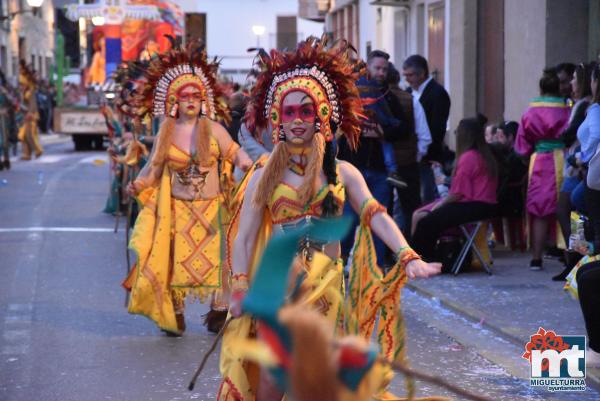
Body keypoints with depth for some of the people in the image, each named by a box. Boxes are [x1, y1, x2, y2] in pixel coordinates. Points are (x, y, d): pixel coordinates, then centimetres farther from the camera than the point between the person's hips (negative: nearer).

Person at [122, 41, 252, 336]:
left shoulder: (213, 129, -3)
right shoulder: (166, 134, 2)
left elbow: (234, 152, -2)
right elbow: (154, 166, 4)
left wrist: (247, 164, -21)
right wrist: (138, 184, -12)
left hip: (211, 208, -1)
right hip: (177, 209, 1)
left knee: (215, 257, -2)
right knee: (175, 260, 1)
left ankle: (219, 309, 9)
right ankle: (175, 313, 13)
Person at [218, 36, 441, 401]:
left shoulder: (342, 173, 6)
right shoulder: (264, 176, 4)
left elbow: (377, 217, -6)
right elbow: (244, 237, 2)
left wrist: (408, 258, -21)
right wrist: (240, 290, -8)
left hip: (328, 289, 1)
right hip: (279, 288, -1)